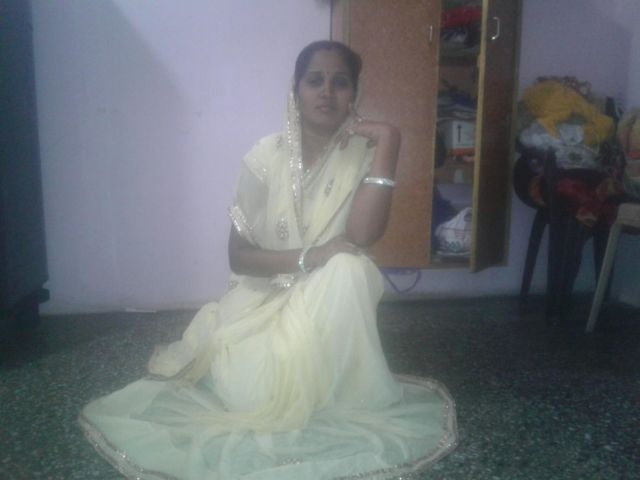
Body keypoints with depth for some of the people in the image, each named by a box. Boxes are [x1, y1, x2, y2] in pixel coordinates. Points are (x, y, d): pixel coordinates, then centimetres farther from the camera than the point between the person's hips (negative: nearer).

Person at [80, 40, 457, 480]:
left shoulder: (364, 154, -7)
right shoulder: (267, 157, -7)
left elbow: (363, 236, -26)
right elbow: (239, 256, -8)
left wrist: (387, 143, -25)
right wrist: (307, 258, -24)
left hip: (330, 303, 0)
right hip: (263, 296, 0)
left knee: (349, 271, -31)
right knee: (249, 392, -22)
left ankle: (337, 395, -8)